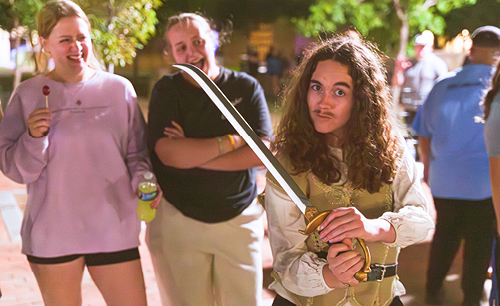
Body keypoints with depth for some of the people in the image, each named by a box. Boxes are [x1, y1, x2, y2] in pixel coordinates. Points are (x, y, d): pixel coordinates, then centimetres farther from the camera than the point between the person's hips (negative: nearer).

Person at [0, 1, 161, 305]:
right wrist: (33, 137, -17)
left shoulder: (120, 89, 3)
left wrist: (142, 181, -11)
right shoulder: (28, 95, 0)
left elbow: (136, 152, 8)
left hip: (114, 229, 1)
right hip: (51, 233, 0)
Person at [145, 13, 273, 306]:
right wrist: (233, 141, -13)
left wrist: (192, 154, -15)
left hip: (239, 218, 1)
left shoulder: (246, 87, 0)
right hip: (178, 219, 0)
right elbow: (169, 154, -16)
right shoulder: (167, 91, -1)